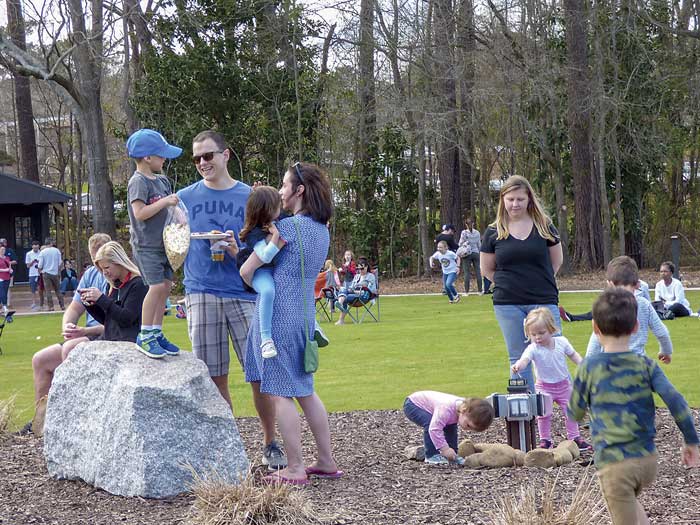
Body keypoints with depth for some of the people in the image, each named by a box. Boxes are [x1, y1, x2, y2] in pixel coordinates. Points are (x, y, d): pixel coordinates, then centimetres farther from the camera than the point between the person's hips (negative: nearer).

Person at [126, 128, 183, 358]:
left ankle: (156, 333, 14)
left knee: (166, 285, 6)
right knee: (157, 285, -14)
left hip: (162, 243, 9)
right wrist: (165, 202, -21)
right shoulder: (138, 182, -12)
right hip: (146, 245, -9)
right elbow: (140, 212, -21)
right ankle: (145, 335, -7)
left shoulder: (162, 180, 15)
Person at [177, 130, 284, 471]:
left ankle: (270, 444, 10)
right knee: (215, 378, 2)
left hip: (243, 293, -1)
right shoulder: (185, 198, 10)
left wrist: (238, 252, -11)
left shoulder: (250, 197, 7)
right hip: (201, 293, 1)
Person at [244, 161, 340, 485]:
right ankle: (326, 462, 18)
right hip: (304, 315, 8)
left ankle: (295, 469, -2)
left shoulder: (287, 227, -15)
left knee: (279, 393, -3)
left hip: (278, 315, -8)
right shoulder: (322, 231, 11)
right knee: (305, 391, 16)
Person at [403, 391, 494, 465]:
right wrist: (445, 448, -43)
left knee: (451, 427, 0)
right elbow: (434, 429, -47)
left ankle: (451, 455, 9)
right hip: (412, 405, -8)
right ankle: (431, 455, -18)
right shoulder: (446, 408, -43)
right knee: (430, 423, -31)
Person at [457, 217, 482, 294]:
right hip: (476, 253, 3)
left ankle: (466, 291, -1)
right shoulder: (477, 233, 2)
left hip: (467, 254, -3)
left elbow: (461, 244, -5)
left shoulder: (464, 233, -8)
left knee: (467, 272, 0)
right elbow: (479, 244, 8)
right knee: (477, 271, 6)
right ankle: (480, 290, 7)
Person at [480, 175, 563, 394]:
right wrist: (510, 285, 5)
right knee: (519, 360, 7)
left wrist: (541, 283, 7)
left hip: (543, 302, -1)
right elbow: (487, 269, 11)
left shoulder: (544, 226, 2)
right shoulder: (494, 232, 2)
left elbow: (557, 261, 12)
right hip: (508, 305, 1)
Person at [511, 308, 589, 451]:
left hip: (564, 384, 3)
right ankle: (545, 440, 12)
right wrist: (519, 365, -63)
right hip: (544, 386, -2)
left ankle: (574, 437, 24)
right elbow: (525, 358, -41)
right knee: (543, 414, -3)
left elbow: (573, 354, 7)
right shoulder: (533, 348, -21)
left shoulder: (562, 342, -10)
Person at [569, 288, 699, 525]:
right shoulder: (646, 365, -1)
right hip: (648, 460, 4)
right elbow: (675, 401, -10)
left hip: (614, 464, -4)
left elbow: (575, 413, 3)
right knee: (630, 500, 33)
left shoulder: (589, 367, -7)